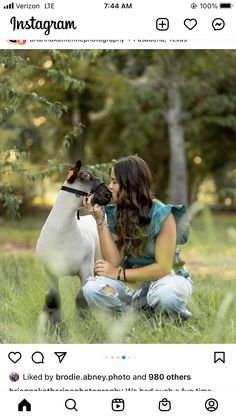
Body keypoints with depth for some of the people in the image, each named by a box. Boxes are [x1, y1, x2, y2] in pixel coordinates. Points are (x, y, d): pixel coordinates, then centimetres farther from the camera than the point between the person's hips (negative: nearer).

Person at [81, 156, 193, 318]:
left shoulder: (162, 215, -17)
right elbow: (114, 262, -11)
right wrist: (100, 220, -16)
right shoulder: (115, 213, -2)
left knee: (166, 293, -40)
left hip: (166, 277, -4)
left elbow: (163, 267, -18)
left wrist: (119, 274, -17)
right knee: (91, 289, -22)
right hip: (134, 281, 4)